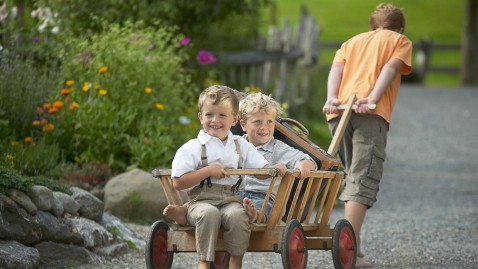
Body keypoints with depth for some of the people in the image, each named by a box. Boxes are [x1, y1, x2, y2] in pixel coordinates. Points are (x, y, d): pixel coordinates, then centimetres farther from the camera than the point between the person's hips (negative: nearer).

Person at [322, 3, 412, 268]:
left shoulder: (352, 41, 33)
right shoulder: (401, 41, 22)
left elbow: (336, 69, 13)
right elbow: (390, 68, 2)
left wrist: (332, 99, -3)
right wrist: (372, 99, -12)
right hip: (372, 113, -5)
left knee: (353, 175, 16)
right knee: (363, 179, -11)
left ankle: (354, 243, 13)